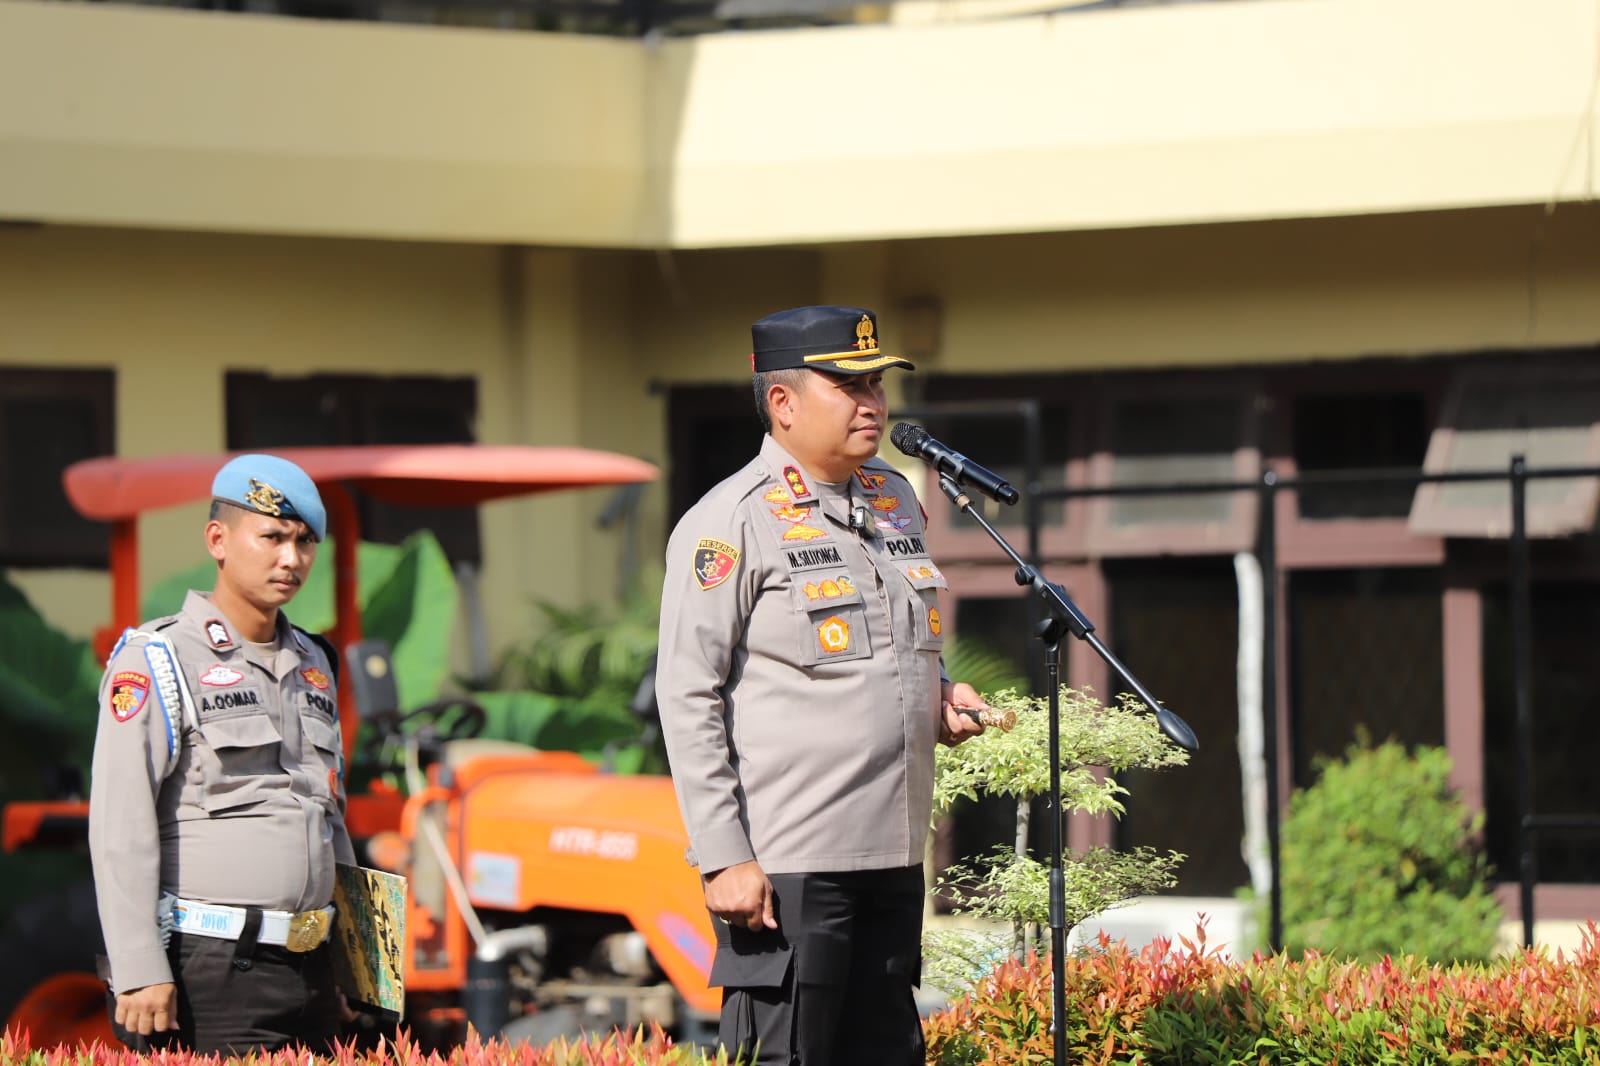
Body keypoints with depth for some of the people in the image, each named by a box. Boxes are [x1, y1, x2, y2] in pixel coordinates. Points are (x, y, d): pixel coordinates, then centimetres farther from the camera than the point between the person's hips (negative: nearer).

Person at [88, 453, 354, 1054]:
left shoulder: (312, 666, 17)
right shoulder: (155, 662, -5)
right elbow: (120, 829, -11)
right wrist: (139, 974, -18)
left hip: (309, 976, 7)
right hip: (208, 976, -7)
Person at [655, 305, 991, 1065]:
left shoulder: (896, 502, 15)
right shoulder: (731, 523, -9)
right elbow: (687, 697, -10)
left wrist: (939, 695, 8)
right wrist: (723, 858, -15)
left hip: (893, 858, 8)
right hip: (782, 864, -8)